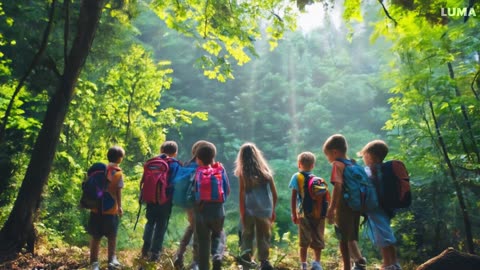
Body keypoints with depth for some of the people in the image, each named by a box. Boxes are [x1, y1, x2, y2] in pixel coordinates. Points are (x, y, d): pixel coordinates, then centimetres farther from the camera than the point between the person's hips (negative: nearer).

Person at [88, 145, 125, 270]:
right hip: (110, 209, -3)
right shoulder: (118, 173, -8)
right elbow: (118, 192, -9)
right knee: (112, 236, 13)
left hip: (96, 208, 4)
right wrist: (119, 207, -1)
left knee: (96, 237, 10)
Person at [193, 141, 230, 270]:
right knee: (218, 234, 26)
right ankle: (217, 256, 1)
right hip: (218, 210, 1)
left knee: (203, 241, 11)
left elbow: (193, 191, 2)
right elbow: (227, 190, 4)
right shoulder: (220, 169, 1)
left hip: (201, 210, -1)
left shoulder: (197, 172, -1)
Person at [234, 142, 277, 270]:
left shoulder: (243, 172, -2)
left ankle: (246, 258, 8)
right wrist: (273, 210, 16)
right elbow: (274, 194, 7)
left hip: (249, 209, -2)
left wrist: (242, 212, -4)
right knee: (264, 236, 13)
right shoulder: (265, 170, 7)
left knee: (247, 236, 12)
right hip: (265, 210, 2)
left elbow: (242, 194, -7)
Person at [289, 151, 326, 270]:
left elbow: (293, 198, -5)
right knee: (318, 240, 11)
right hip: (319, 214, 2)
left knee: (304, 242, 6)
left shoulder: (297, 177, -1)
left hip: (304, 214, -2)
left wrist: (293, 214, -1)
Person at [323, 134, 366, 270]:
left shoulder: (337, 164, -10)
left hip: (344, 207, -7)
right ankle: (359, 259, 11)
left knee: (343, 239, 4)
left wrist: (331, 208, -21)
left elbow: (338, 187, -20)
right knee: (351, 237, 20)